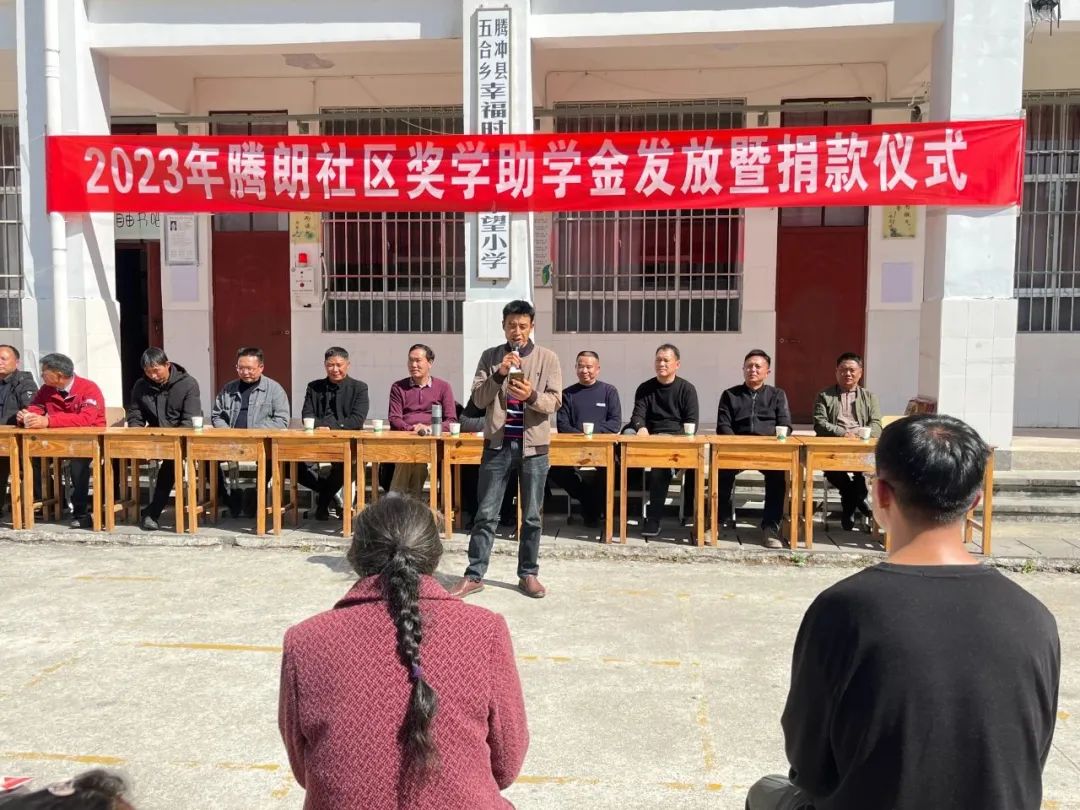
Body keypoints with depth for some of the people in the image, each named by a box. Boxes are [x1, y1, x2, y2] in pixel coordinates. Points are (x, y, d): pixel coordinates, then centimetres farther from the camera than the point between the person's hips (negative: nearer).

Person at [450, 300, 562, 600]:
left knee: (531, 516, 7)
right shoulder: (490, 356, 5)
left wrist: (532, 396, -24)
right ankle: (474, 575, 9)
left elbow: (555, 402, -4)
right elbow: (478, 399, -3)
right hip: (497, 444, 1)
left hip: (533, 445, 0)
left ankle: (528, 574, 18)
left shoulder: (547, 358, 1)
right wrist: (499, 373, -17)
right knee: (486, 514, 3)